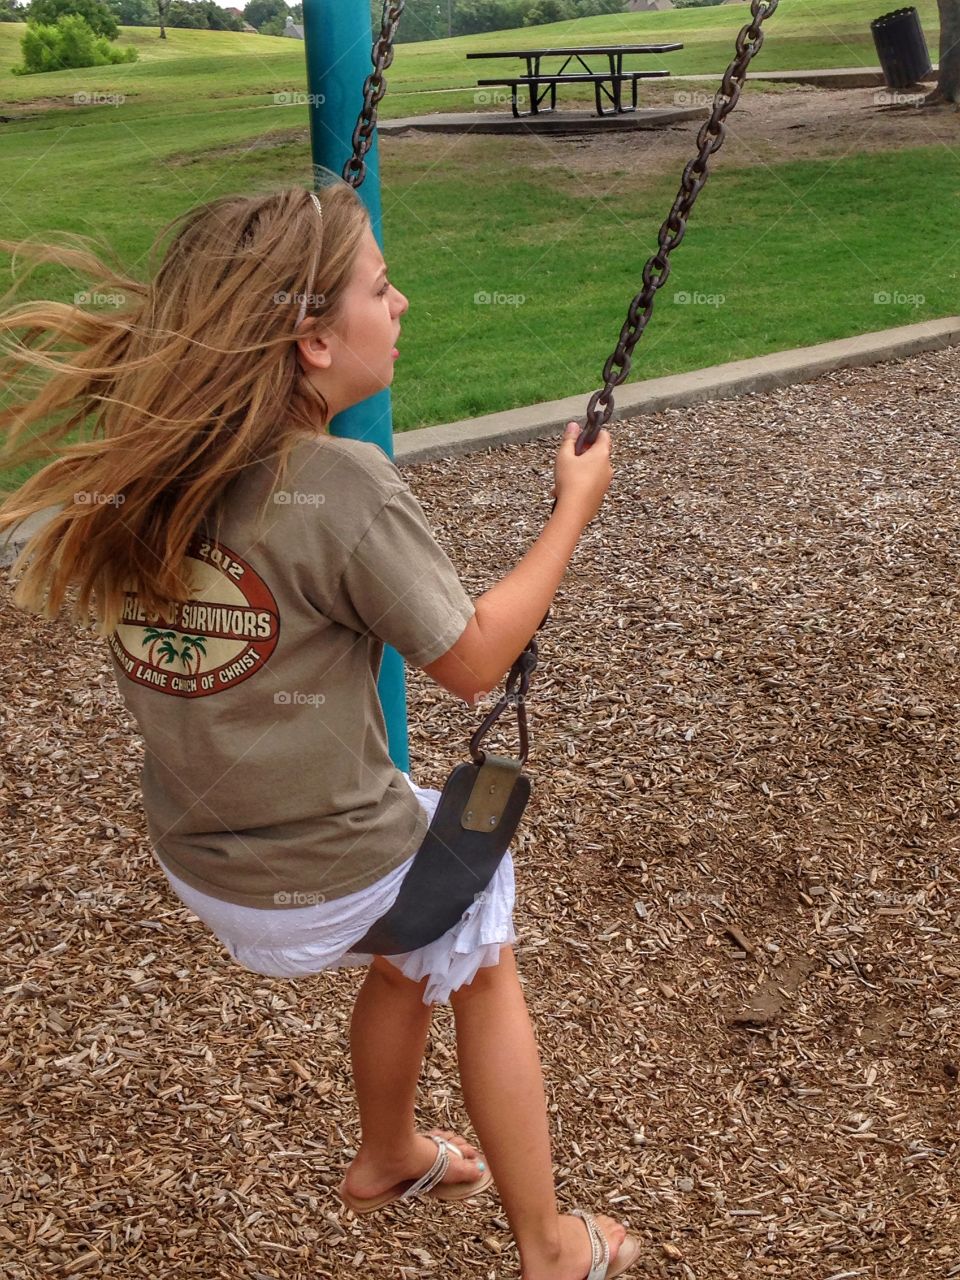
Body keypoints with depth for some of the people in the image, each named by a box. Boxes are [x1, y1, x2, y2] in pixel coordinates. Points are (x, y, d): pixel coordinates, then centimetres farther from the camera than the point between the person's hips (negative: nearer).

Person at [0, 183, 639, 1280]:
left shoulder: (142, 469, -8)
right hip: (333, 878, -6)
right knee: (483, 968, 24)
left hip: (194, 862, 6)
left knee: (414, 953, 33)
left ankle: (389, 1157, 57)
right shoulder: (346, 487, -26)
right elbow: (472, 662, -16)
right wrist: (575, 508, -6)